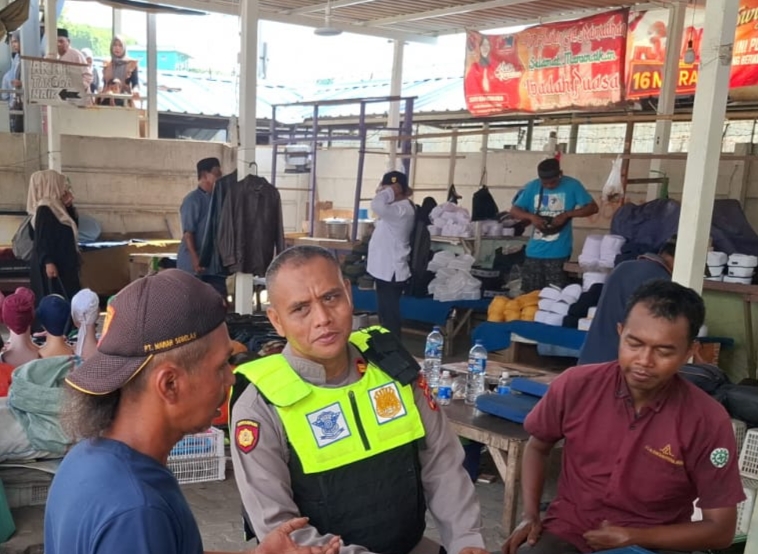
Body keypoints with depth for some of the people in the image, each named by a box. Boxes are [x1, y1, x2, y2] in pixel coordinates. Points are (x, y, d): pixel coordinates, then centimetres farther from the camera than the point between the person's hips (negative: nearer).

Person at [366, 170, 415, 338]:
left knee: (389, 318, -4)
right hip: (386, 270, 11)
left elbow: (377, 205, -38)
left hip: (390, 272, -11)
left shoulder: (402, 209, -22)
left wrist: (389, 192, -23)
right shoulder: (398, 207, 12)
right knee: (387, 316, 20)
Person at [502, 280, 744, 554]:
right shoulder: (575, 386, -11)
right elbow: (537, 447, 9)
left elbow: (720, 529, -5)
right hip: (567, 532, 1)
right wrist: (530, 516, -5)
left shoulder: (708, 421, -14)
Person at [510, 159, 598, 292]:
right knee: (529, 294, 10)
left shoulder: (572, 185, -4)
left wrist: (566, 214, -17)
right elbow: (514, 210, 4)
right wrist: (531, 216, -15)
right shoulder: (532, 187, 1)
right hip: (534, 252, 3)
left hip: (558, 253, -3)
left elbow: (593, 207, -5)